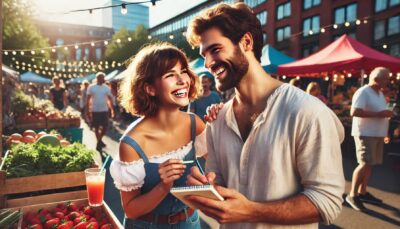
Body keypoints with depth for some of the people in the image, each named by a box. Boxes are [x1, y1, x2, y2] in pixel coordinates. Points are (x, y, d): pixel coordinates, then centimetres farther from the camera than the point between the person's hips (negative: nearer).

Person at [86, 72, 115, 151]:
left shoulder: (106, 88, 4)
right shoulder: (91, 87, -2)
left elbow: (110, 99, 7)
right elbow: (88, 99, -1)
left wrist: (112, 109, 0)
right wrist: (87, 110, -5)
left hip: (104, 110, 2)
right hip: (95, 111, -2)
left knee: (105, 127, 0)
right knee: (96, 127, 7)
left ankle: (100, 140, 21)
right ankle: (99, 141, 23)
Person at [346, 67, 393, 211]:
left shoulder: (380, 93, 15)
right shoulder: (363, 92, -14)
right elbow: (354, 112, -26)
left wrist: (387, 114, 6)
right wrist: (378, 114, -25)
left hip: (377, 134, 9)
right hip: (365, 134, -9)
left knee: (370, 165, 11)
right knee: (365, 164, -12)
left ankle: (362, 192, 21)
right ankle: (352, 195, -3)